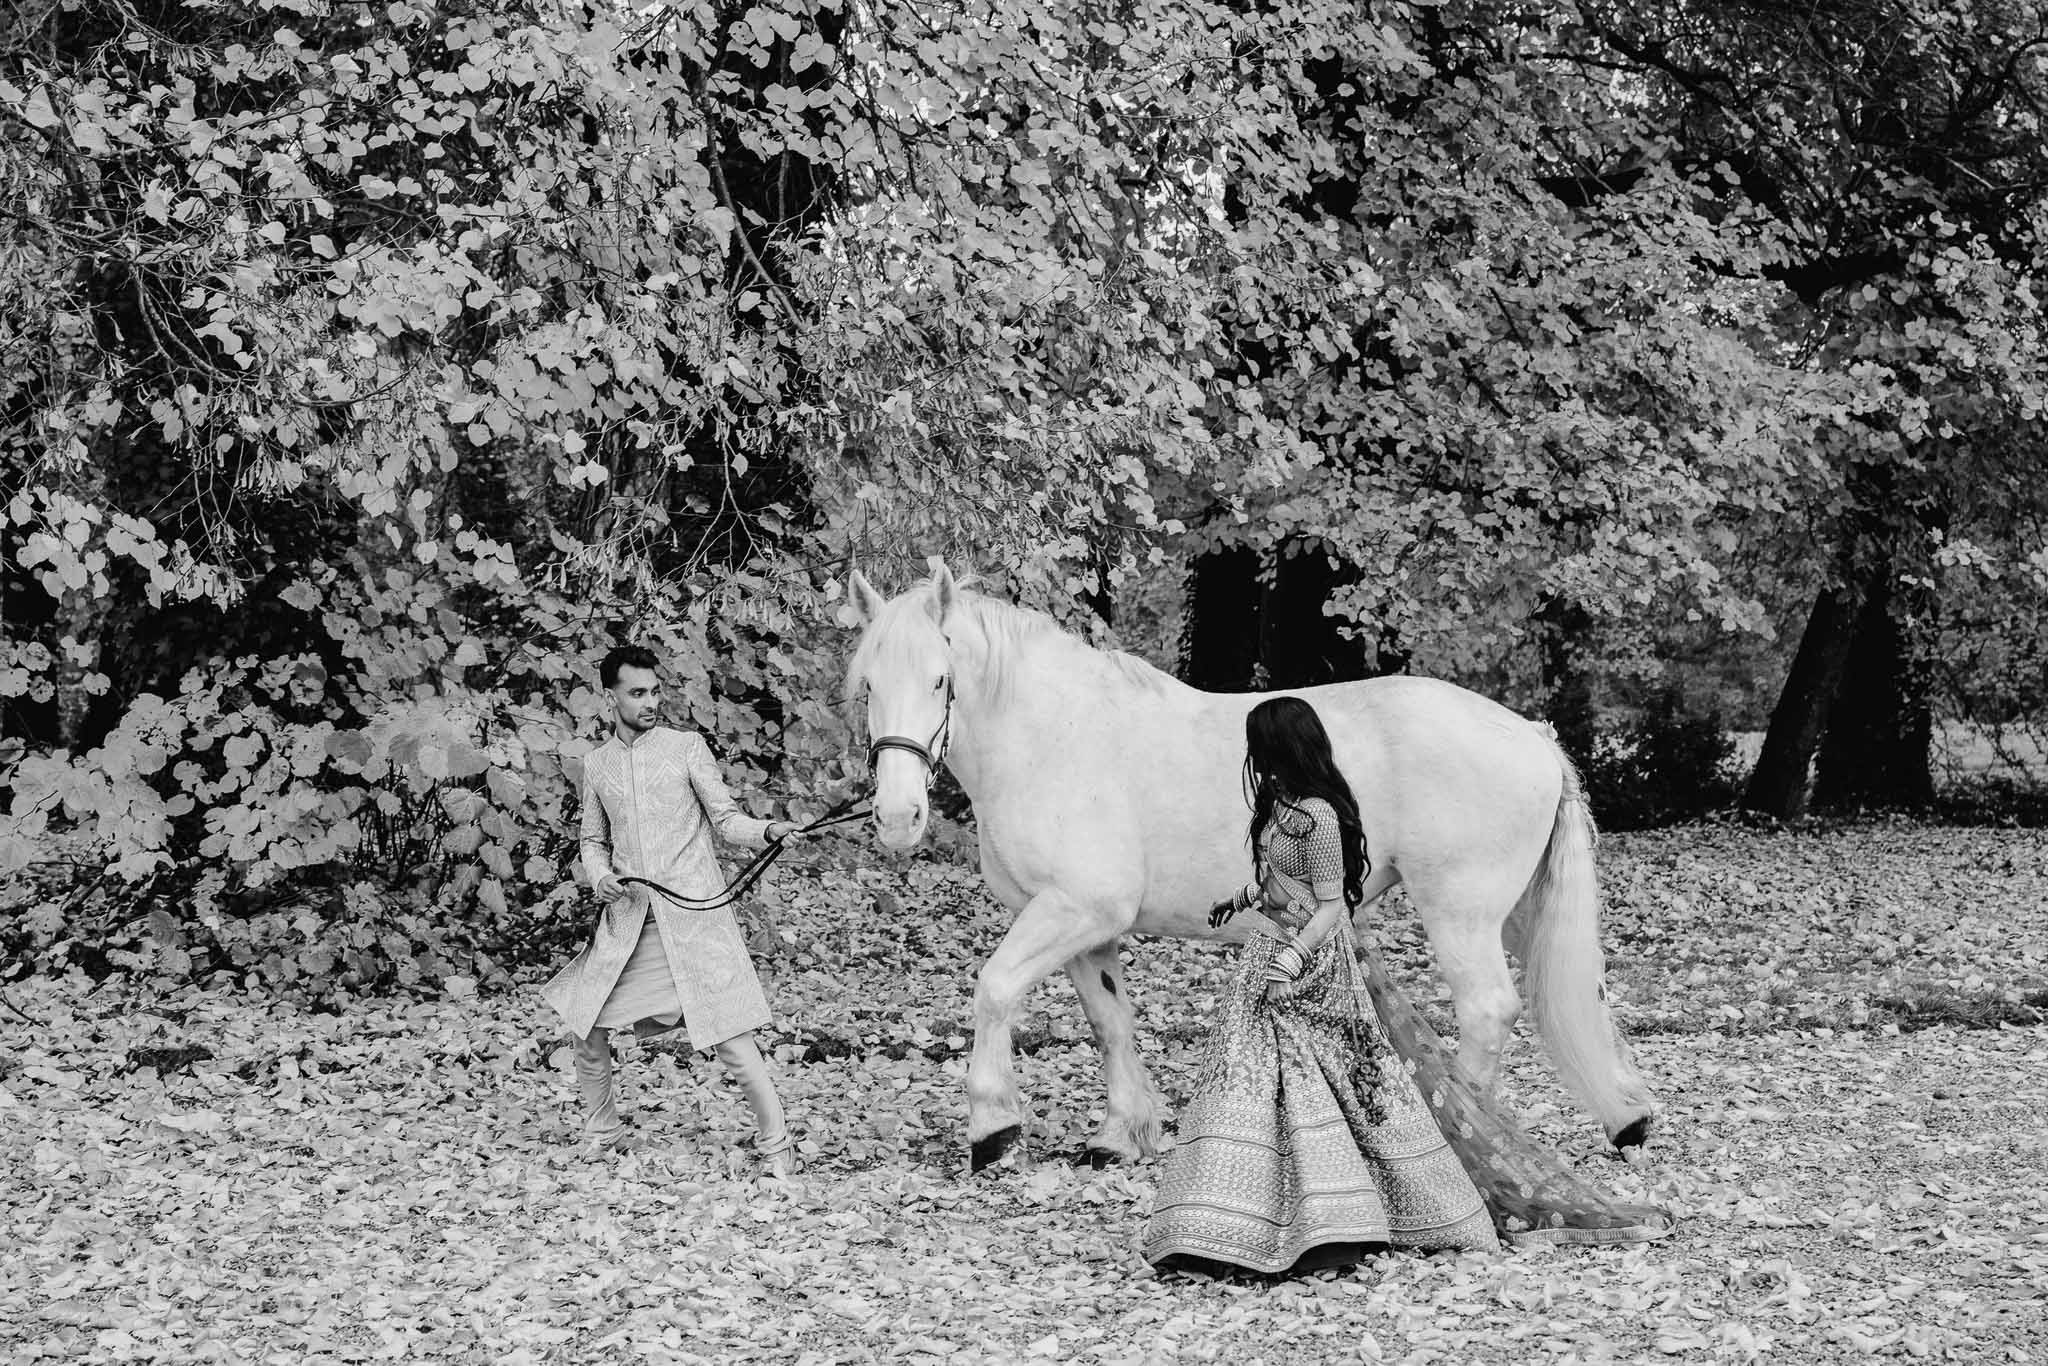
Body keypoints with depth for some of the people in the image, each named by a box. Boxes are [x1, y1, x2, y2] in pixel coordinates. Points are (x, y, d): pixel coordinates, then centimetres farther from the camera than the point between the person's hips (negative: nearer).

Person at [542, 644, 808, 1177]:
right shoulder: (597, 764, 11)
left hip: (693, 911, -4)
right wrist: (600, 876, -1)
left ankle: (775, 1146, -2)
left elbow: (725, 818, 0)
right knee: (587, 1029, 4)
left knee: (730, 1033, -10)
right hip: (626, 917, 4)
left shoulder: (687, 747, 1)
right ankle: (601, 1135, 25)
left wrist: (768, 831, -19)